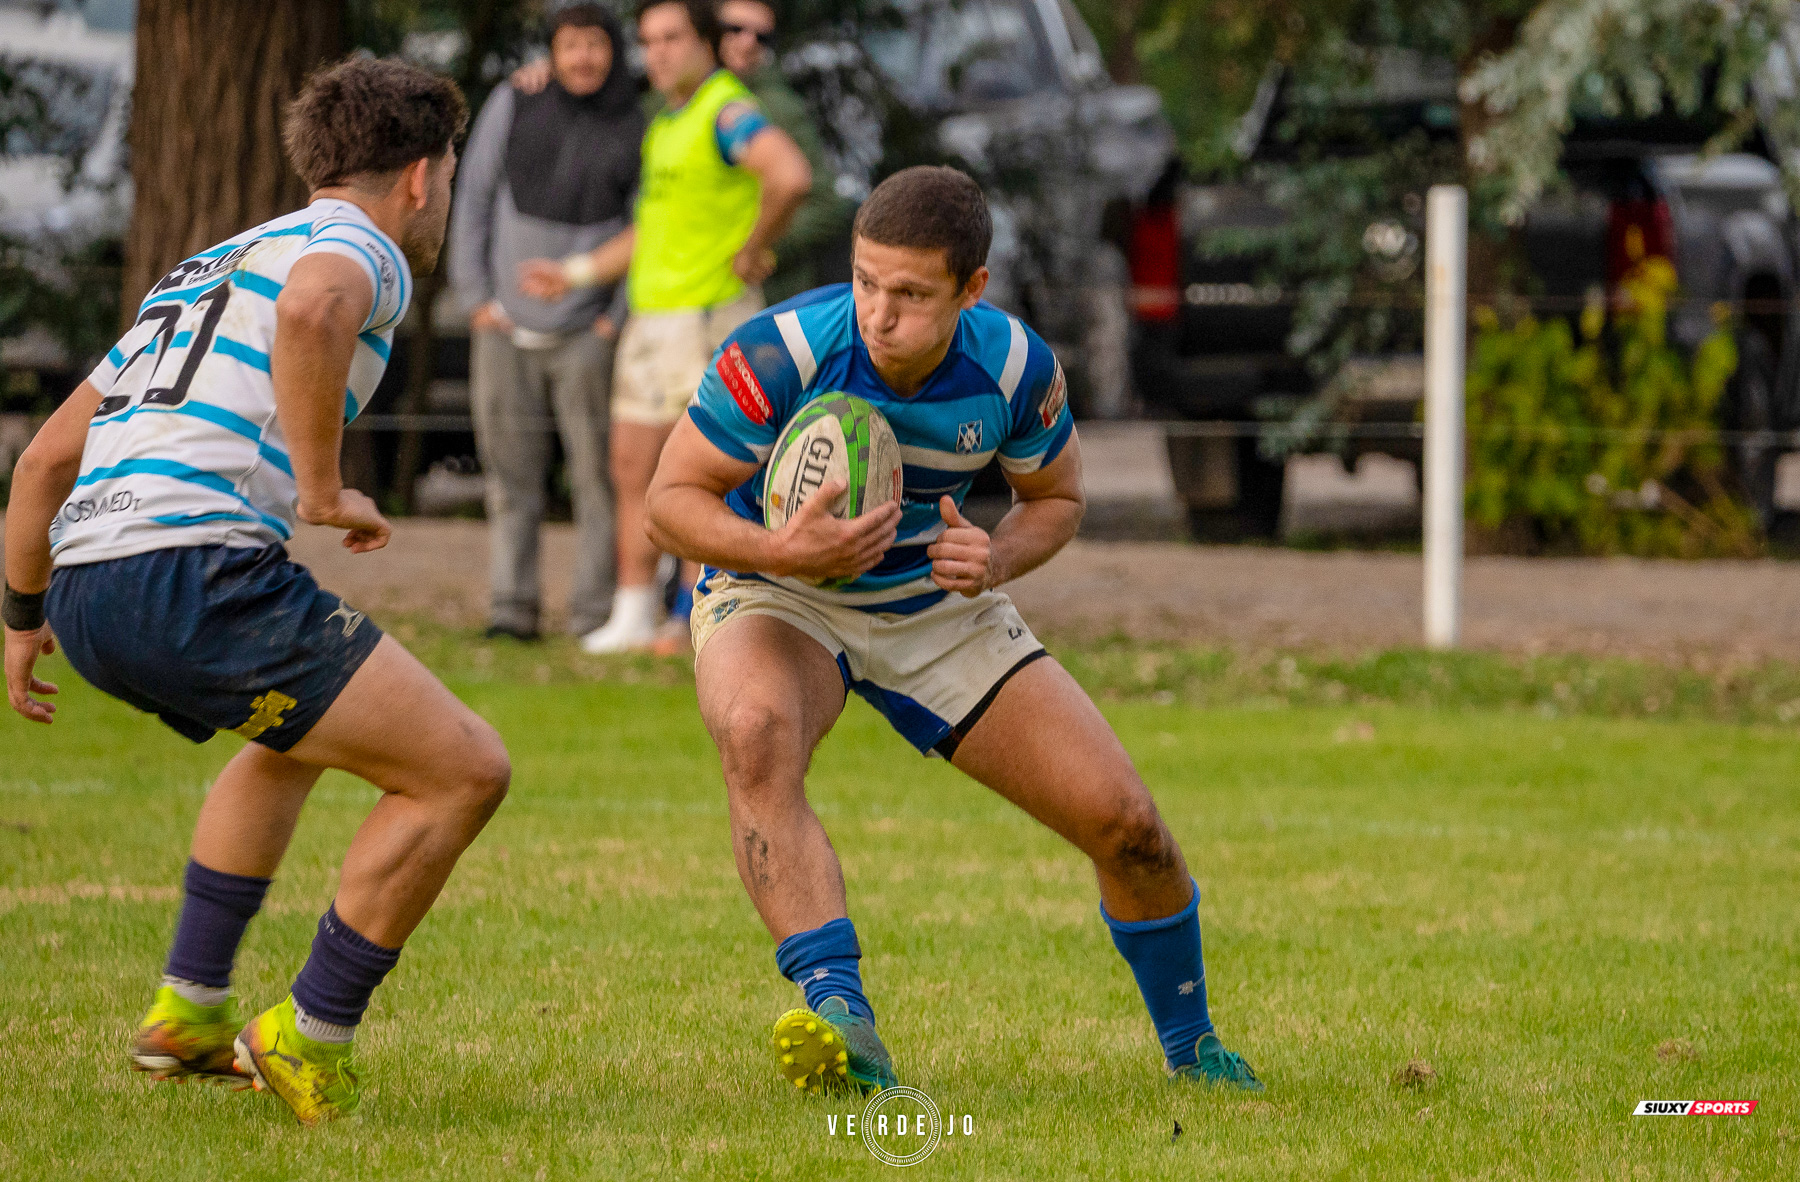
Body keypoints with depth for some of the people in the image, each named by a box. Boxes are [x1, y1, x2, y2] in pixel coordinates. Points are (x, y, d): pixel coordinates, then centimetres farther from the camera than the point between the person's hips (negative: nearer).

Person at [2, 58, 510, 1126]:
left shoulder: (210, 268, 31)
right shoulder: (361, 249, 4)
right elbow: (311, 310, -24)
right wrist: (322, 492, -14)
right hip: (194, 568, -9)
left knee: (297, 738, 36)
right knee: (463, 769, -3)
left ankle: (189, 1012, 33)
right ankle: (310, 1040, 2)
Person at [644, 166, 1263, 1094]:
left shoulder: (1016, 369, -18)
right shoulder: (780, 354, -28)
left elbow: (1055, 498, 1)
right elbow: (671, 501, -20)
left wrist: (996, 558, -22)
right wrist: (782, 551, -39)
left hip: (940, 610, 3)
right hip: (778, 597, -3)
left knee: (1124, 823, -5)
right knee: (755, 733, -40)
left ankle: (1190, 1044, 23)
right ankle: (840, 1019, -45)